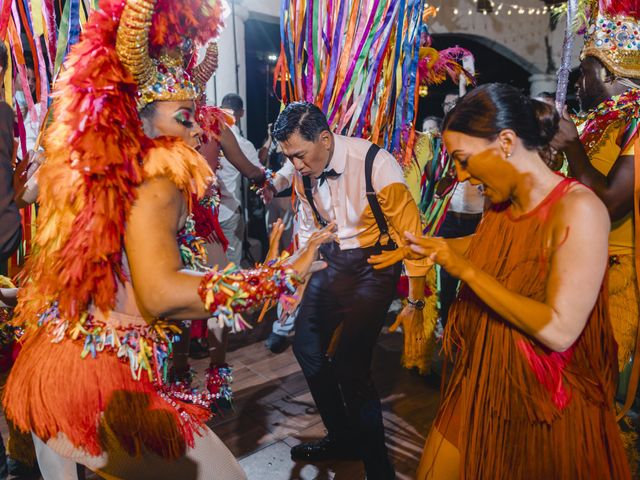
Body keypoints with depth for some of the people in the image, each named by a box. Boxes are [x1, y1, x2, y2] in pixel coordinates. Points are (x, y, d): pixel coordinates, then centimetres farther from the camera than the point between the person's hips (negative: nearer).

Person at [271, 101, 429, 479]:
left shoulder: (374, 163, -23)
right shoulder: (302, 171, -4)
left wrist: (417, 299, -13)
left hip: (374, 264, -6)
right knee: (307, 345, 9)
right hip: (333, 260, 7)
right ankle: (342, 437, 32)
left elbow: (410, 230, -17)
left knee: (350, 363, -13)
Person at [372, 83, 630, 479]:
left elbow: (559, 331, -28)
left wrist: (466, 270, -23)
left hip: (545, 408, -6)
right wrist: (425, 247, 10)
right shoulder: (501, 204, 0)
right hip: (481, 388, 7)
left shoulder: (578, 209, -22)